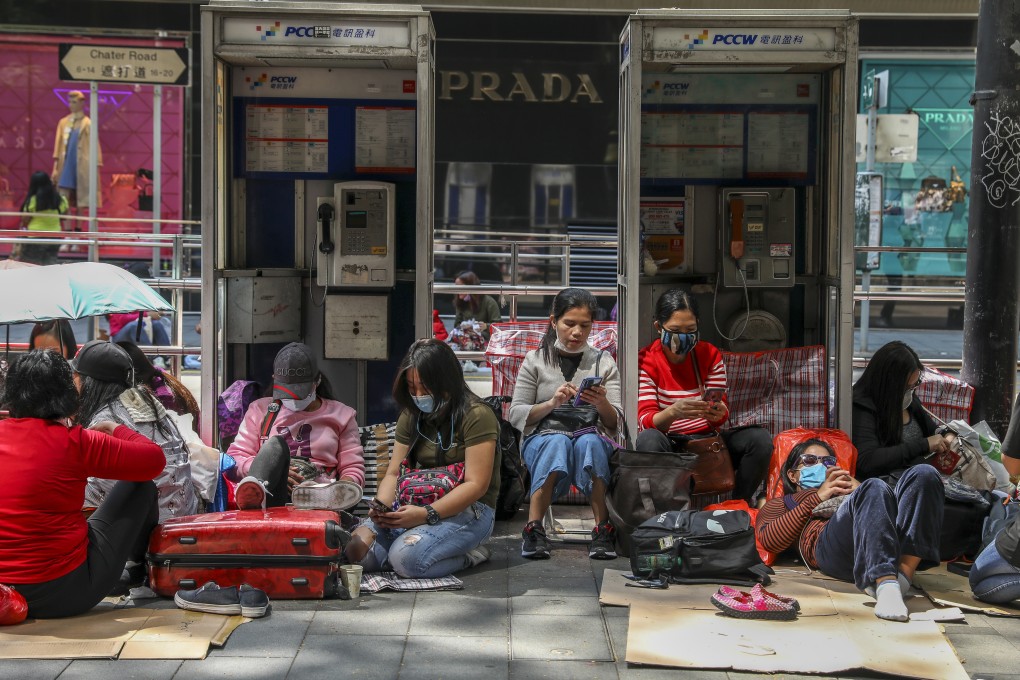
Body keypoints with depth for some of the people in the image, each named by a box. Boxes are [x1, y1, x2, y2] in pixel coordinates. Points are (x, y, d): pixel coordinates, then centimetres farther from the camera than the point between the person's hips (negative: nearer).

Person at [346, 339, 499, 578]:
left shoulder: (476, 416, -9)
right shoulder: (412, 417, 13)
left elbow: (477, 484, -15)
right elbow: (394, 473, 11)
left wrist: (427, 514, -25)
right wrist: (382, 507, -12)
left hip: (469, 510, -7)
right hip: (419, 507, 7)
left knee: (406, 558, -32)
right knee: (356, 549, -18)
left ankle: (469, 555, -4)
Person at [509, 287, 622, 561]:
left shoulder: (604, 363, 13)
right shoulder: (536, 360, 10)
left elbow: (614, 422, 7)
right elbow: (516, 414, 3)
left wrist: (602, 403, -15)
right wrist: (551, 403, -13)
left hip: (592, 438, 1)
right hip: (543, 437, -1)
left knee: (588, 442, -37)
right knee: (557, 442, -38)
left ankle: (603, 530, -36)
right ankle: (533, 529, -38)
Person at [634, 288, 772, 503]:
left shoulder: (711, 355, 3)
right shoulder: (644, 361, -7)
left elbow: (721, 409, -2)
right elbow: (645, 421, -16)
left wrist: (717, 414, -28)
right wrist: (673, 412, -39)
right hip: (669, 445, -3)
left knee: (760, 438, -21)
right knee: (648, 439, -38)